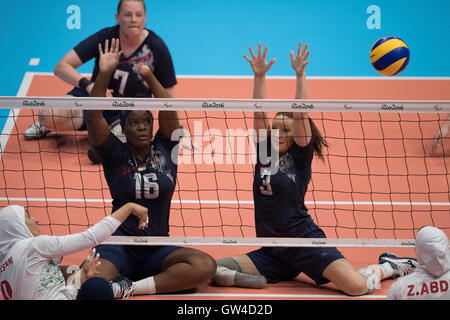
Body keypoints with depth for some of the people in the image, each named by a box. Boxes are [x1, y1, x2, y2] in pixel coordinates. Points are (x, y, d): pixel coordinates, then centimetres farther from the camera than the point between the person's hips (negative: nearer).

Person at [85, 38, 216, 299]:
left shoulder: (164, 150, 8)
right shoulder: (115, 155, 3)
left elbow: (169, 111, -5)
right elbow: (95, 116, -10)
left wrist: (148, 75, -17)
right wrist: (104, 74, -21)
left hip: (158, 250, 3)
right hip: (119, 246, -3)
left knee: (206, 266, -26)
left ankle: (133, 287, -18)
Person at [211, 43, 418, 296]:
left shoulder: (300, 157, -1)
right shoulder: (265, 154, 10)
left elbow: (300, 114, -12)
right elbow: (260, 113, 2)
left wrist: (300, 75, -18)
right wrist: (259, 76, -7)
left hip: (305, 242, -5)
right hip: (272, 251, 5)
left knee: (357, 287, -24)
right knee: (216, 270, -16)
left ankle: (387, 266, 12)